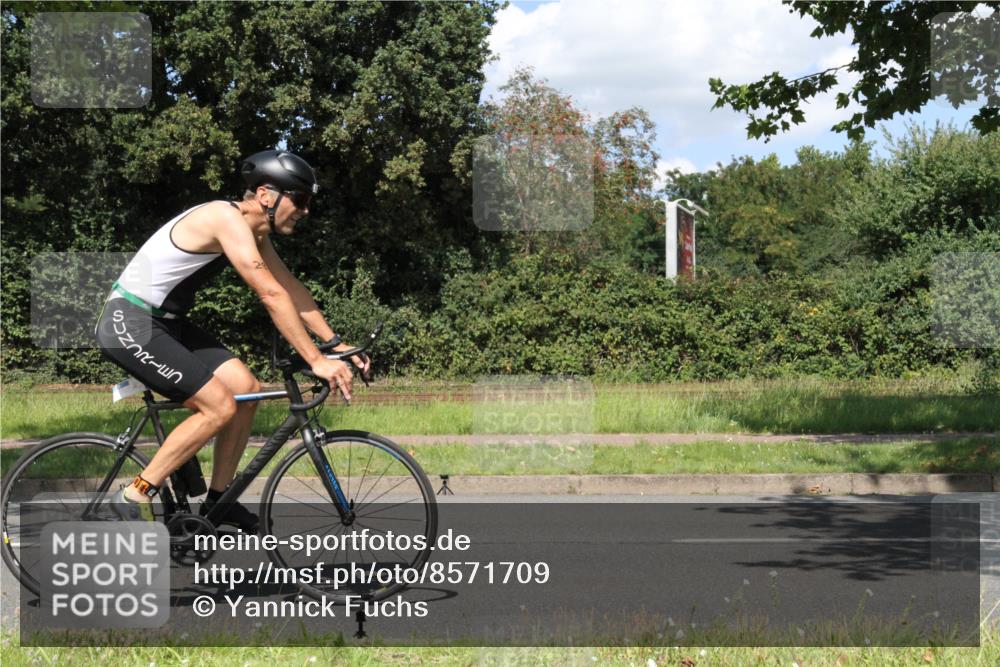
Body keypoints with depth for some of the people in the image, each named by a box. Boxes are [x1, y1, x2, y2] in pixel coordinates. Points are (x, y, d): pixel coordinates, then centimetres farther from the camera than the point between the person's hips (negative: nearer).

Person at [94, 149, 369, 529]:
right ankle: (135, 497, -8)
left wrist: (336, 344, 7)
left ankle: (217, 501, 13)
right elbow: (272, 296, -27)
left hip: (163, 323, 10)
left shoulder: (253, 230, 8)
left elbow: (291, 289, 13)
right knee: (219, 406, -16)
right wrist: (316, 361, -26)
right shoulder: (227, 219, -22)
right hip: (129, 324, -10)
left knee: (246, 388, 3)